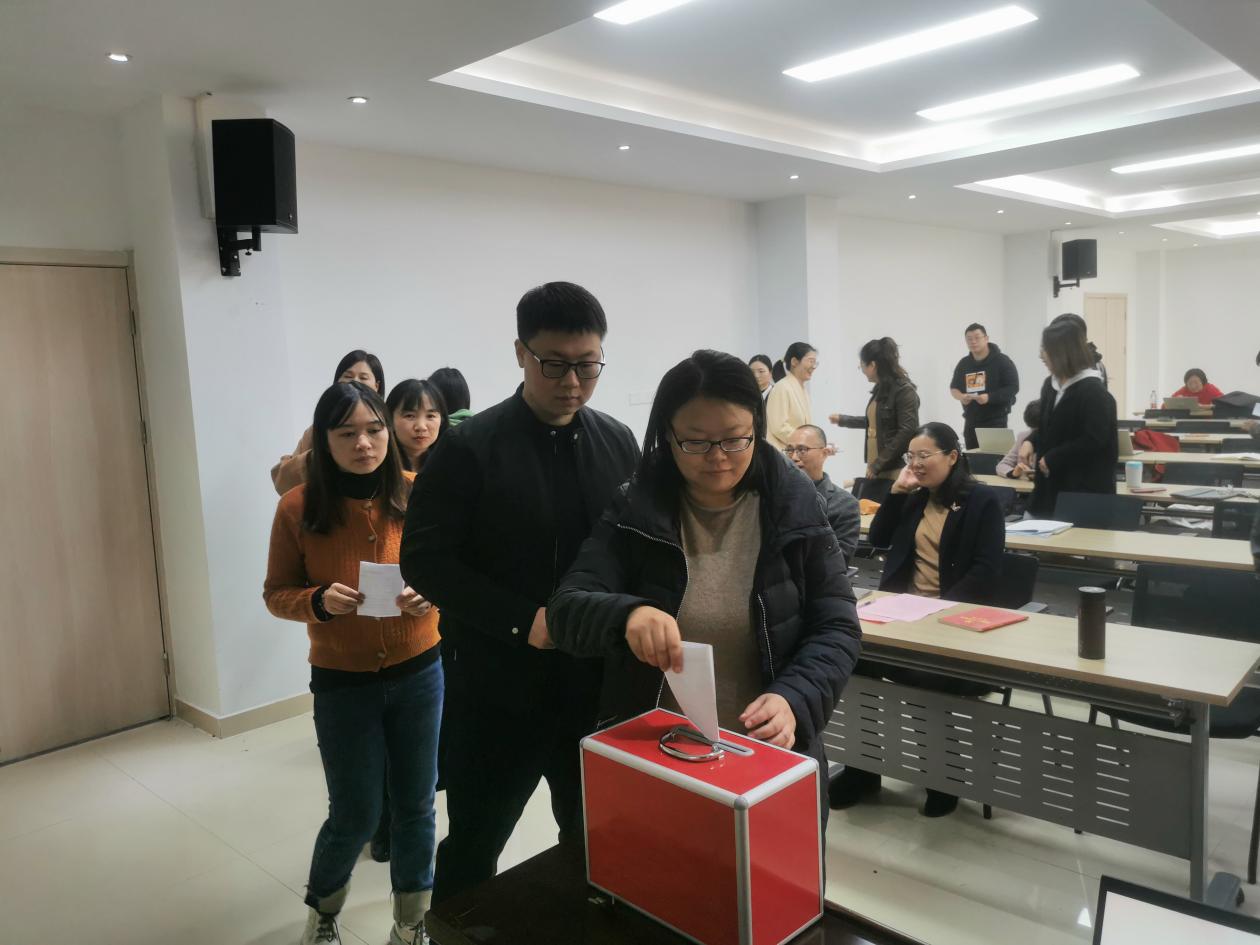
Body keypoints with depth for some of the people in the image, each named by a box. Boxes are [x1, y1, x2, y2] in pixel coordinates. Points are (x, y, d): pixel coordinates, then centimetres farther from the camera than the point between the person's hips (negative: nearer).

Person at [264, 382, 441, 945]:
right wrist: (319, 602, -22)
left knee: (416, 807, 13)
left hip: (419, 675, 1)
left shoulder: (418, 493, -10)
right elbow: (277, 595, -2)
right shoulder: (298, 508, -11)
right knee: (355, 816, 10)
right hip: (342, 683, -1)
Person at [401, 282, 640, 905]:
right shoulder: (470, 447, -11)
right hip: (499, 693, -4)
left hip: (597, 688, 4)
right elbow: (424, 560, -12)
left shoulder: (618, 443, 4)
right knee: (472, 853, 14)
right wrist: (522, 619, -19)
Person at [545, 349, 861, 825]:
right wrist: (627, 613, -38)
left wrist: (793, 700, -25)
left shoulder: (794, 506, -7)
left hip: (773, 760, 1)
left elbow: (837, 628, -6)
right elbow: (565, 611, -16)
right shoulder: (635, 512, -8)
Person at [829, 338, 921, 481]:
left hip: (896, 470, -8)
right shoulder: (880, 389, 14)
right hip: (876, 468, 8)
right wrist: (842, 420, 38)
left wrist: (878, 464, -15)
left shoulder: (905, 391, -10)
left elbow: (907, 432, -17)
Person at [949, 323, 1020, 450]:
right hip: (971, 421, 5)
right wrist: (960, 396, -7)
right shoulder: (963, 364, 11)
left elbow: (1013, 387, -9)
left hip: (995, 420, -5)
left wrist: (989, 397, -24)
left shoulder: (1002, 361, -5)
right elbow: (953, 388, 18)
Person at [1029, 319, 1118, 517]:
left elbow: (1093, 440, -21)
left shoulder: (1093, 391, -14)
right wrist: (1031, 442, 1)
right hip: (1055, 484, 8)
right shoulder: (1051, 385, 11)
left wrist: (1052, 459, -16)